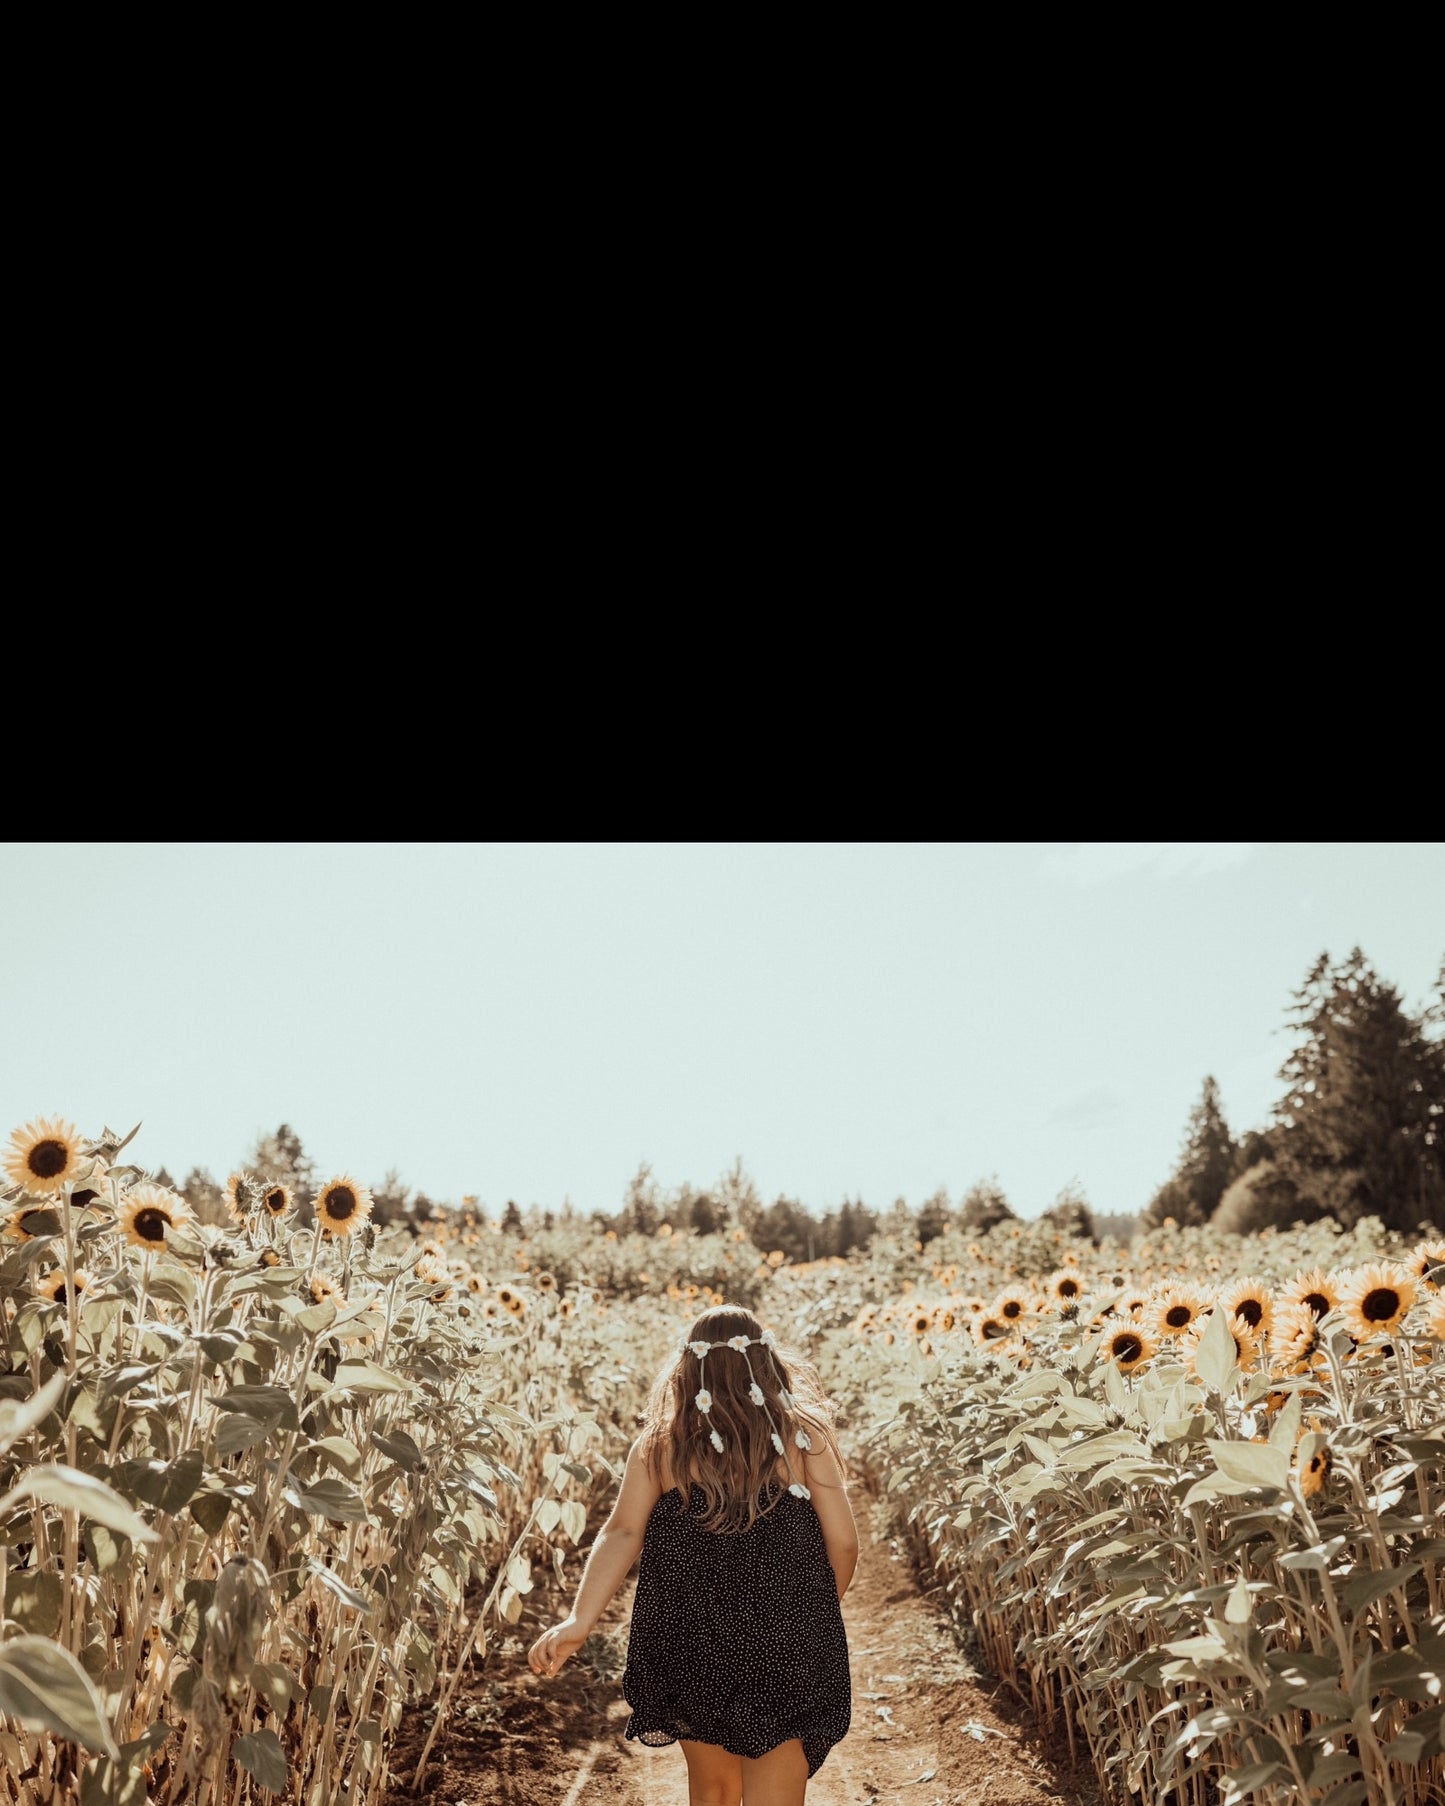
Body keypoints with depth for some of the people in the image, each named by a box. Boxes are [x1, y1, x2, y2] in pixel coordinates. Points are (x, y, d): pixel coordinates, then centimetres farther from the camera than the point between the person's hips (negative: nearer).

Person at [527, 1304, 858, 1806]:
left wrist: (579, 1621, -19)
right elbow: (843, 1542, -5)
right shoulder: (804, 1437, -6)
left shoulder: (661, 1443, -3)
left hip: (689, 1646, 2)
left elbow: (622, 1533, -14)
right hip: (786, 1649, -2)